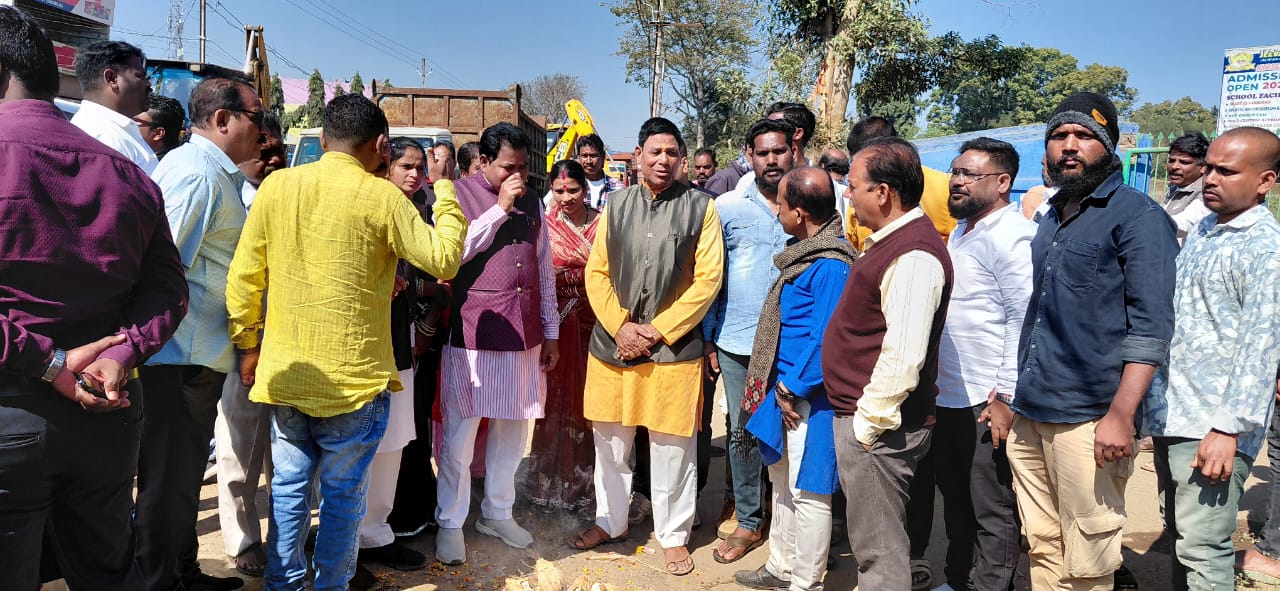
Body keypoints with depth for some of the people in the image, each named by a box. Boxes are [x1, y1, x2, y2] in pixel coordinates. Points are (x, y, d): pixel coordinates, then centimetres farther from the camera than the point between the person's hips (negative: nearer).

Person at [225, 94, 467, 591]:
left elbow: (243, 277, 2)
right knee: (343, 494, 11)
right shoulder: (382, 197, -12)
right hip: (354, 378, -3)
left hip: (286, 372, 4)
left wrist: (247, 345, 15)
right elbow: (444, 260, -8)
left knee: (289, 486, 16)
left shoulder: (276, 186, -1)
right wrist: (445, 189, 1)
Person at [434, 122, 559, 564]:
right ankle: (450, 522, 18)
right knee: (460, 432, 2)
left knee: (512, 429, 13)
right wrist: (500, 208, -15)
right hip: (473, 333, -5)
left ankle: (497, 513, 30)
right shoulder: (458, 195, -2)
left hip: (524, 336, 5)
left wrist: (551, 331, 13)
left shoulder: (532, 202, 12)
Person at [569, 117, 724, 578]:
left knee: (670, 447, 5)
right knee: (609, 440, 14)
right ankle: (610, 521, 33)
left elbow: (708, 279, -6)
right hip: (612, 343, 3)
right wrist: (621, 327, -7)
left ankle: (673, 534, 24)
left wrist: (656, 332, -10)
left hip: (673, 347, -3)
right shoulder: (616, 204, 7)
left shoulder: (700, 207, -2)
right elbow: (596, 272, 7)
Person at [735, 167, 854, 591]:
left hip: (808, 397, -10)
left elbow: (826, 341, -24)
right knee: (783, 482, 20)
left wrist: (791, 388, -15)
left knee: (808, 492, 4)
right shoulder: (805, 251, 9)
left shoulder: (831, 266, -22)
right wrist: (779, 386, 14)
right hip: (784, 388, 10)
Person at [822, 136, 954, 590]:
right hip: (860, 414, 10)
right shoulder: (890, 239, 12)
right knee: (873, 539, 21)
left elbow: (903, 356, -25)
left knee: (878, 549, 3)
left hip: (878, 424, -10)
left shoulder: (913, 254, -20)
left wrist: (868, 423, -19)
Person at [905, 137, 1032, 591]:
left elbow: (1024, 319, -19)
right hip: (946, 396, 9)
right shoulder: (961, 230, 14)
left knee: (992, 511, 5)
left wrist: (1006, 397, -20)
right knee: (955, 499, 20)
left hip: (987, 403, -9)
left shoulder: (1012, 236, -14)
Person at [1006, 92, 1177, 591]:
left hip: (1088, 418, -7)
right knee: (1043, 548, 14)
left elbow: (1151, 324, -13)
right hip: (1029, 414, 7)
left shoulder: (1137, 216, -5)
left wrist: (1121, 415, -20)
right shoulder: (1051, 218, 17)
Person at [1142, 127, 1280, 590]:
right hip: (1169, 415, 8)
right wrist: (1152, 399, 19)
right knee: (1178, 536, 18)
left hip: (1211, 429, -8)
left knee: (1202, 550, -4)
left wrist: (1228, 429, -21)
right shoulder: (1201, 231, 13)